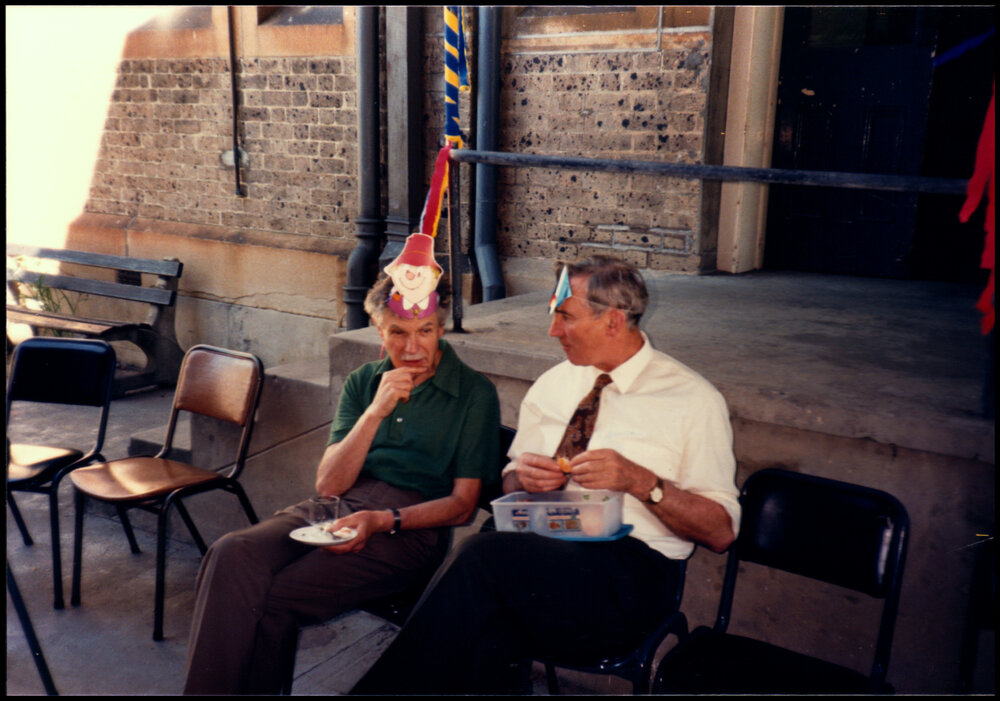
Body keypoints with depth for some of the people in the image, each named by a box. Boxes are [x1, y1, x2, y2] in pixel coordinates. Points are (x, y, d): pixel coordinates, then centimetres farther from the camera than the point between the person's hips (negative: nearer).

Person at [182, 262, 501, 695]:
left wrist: (381, 521, -15)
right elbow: (328, 484, 5)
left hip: (410, 528, -4)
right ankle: (207, 687, -16)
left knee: (274, 597, -26)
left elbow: (462, 504, 0)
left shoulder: (474, 394, 3)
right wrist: (376, 411, -8)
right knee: (231, 554, -24)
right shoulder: (363, 382, 14)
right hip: (338, 508, 5)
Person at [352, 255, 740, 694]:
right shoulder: (552, 384, 19)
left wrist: (641, 481, -15)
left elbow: (722, 531, 1)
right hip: (539, 552, 4)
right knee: (487, 623, -35)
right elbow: (510, 484, 26)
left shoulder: (694, 398, 4)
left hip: (629, 566, -4)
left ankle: (384, 687, -20)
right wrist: (524, 477, 0)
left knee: (482, 556, -31)